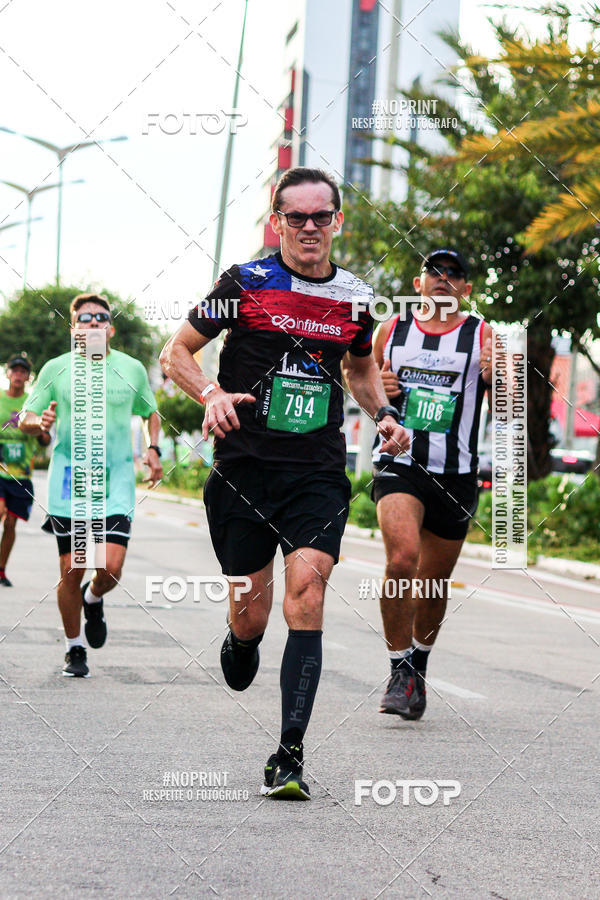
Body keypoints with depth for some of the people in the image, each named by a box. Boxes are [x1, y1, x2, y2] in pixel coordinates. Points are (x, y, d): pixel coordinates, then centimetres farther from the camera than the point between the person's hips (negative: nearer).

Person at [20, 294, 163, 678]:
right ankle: (75, 649, 18)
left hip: (116, 482, 1)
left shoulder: (132, 369, 6)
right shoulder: (56, 369, 2)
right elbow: (25, 419, 6)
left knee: (111, 567, -14)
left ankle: (94, 600, 22)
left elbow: (151, 413, 22)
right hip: (68, 483, 0)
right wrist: (40, 422, -17)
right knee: (72, 571, -1)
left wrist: (154, 449, 6)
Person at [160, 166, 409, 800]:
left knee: (306, 593, -16)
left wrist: (383, 414, 9)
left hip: (318, 474, 1)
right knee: (251, 614, 1)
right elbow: (176, 352, 4)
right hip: (243, 469, -1)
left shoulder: (355, 297, 9)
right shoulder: (246, 283, -2)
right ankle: (238, 647, 41)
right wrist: (211, 394, -14)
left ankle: (289, 756, -16)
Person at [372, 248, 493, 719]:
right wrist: (378, 388, -2)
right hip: (399, 463, -1)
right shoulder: (391, 331, 7)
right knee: (402, 557, -24)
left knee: (434, 581, 11)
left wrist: (496, 379, -22)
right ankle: (400, 671, -13)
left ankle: (419, 664, 36)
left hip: (455, 474, 1)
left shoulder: (482, 336, 2)